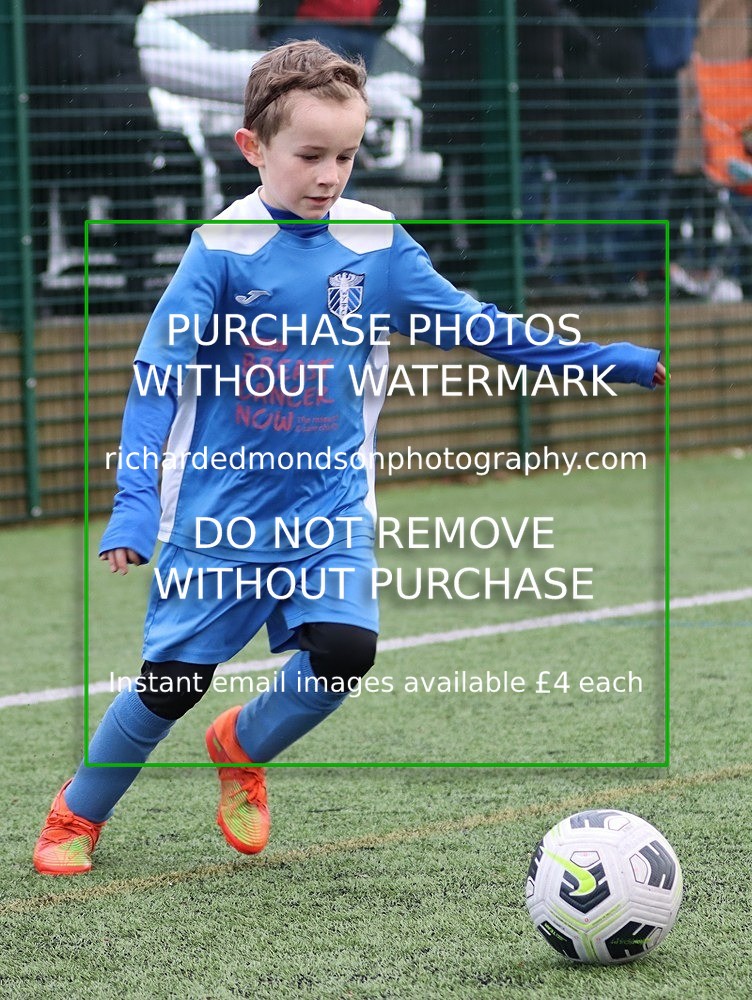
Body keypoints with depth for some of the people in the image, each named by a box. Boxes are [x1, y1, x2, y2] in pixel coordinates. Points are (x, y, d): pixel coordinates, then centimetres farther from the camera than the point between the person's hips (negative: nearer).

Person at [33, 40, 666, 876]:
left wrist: (620, 361, -2)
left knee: (344, 648, -18)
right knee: (173, 677, 0)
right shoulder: (222, 248, -11)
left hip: (330, 501, 3)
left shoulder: (378, 247, -1)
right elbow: (156, 378, -11)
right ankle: (78, 814, 27)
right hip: (220, 507, -3)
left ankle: (240, 747, 14)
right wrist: (134, 505, -21)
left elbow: (479, 328, 3)